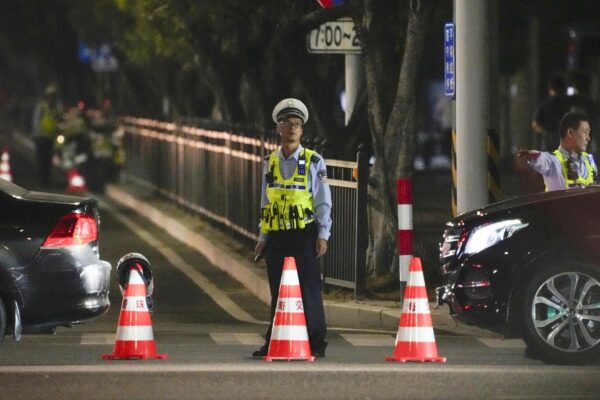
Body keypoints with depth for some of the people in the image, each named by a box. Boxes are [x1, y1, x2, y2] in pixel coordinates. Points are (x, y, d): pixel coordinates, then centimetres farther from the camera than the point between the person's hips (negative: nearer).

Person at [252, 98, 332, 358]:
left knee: (309, 290, -5)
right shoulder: (270, 163, 12)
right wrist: (263, 238, 13)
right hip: (277, 237, 4)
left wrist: (323, 235, -9)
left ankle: (315, 344, -1)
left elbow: (323, 202, -1)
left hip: (304, 235, -4)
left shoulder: (313, 162, 1)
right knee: (277, 292, 6)